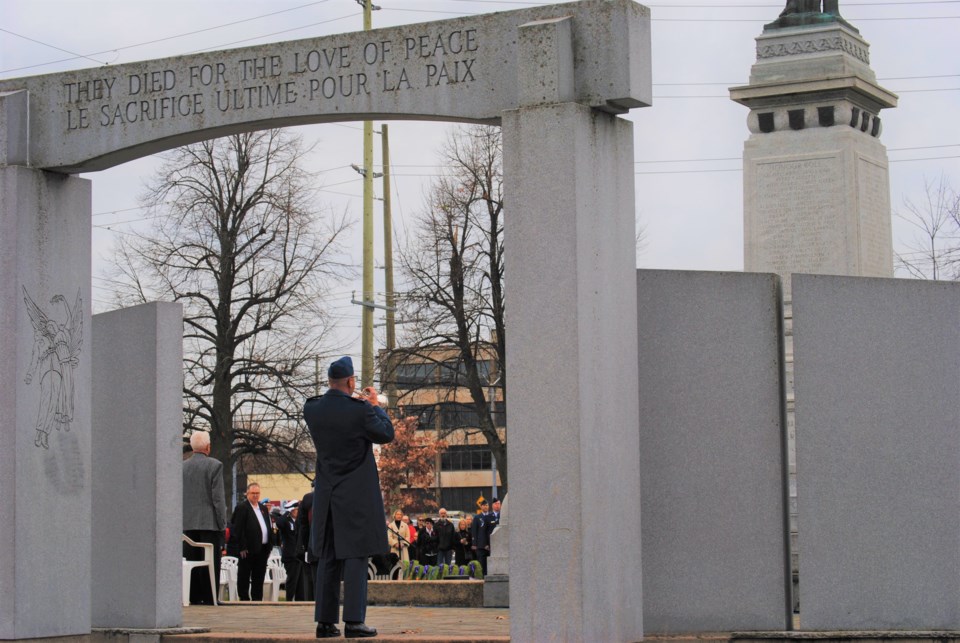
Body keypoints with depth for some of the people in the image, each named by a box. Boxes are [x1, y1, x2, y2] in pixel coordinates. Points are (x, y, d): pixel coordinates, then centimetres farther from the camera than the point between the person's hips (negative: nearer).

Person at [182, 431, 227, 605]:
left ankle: (194, 597, 7)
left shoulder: (182, 467, 7)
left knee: (192, 561, 7)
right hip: (210, 522, -5)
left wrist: (180, 521, 15)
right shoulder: (214, 465, -7)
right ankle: (209, 597, -4)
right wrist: (222, 523, -5)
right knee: (211, 562, -2)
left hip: (188, 523, 5)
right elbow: (218, 497, -10)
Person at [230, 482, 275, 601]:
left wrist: (269, 546, 11)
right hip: (247, 550, -7)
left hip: (262, 549, 7)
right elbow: (237, 529, -12)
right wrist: (241, 548, -18)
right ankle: (244, 599, 3)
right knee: (244, 577, 0)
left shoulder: (263, 509, 17)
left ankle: (257, 599, 15)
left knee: (259, 577, 10)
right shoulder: (241, 508, -6)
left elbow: (268, 528, 20)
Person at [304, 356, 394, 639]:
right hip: (356, 497, -5)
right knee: (355, 557, -3)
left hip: (326, 497, 5)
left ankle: (325, 621, 11)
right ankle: (353, 621, -6)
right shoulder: (359, 410, -16)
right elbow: (386, 434, -2)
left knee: (327, 559, 10)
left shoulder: (311, 409, -1)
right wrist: (375, 405, 11)